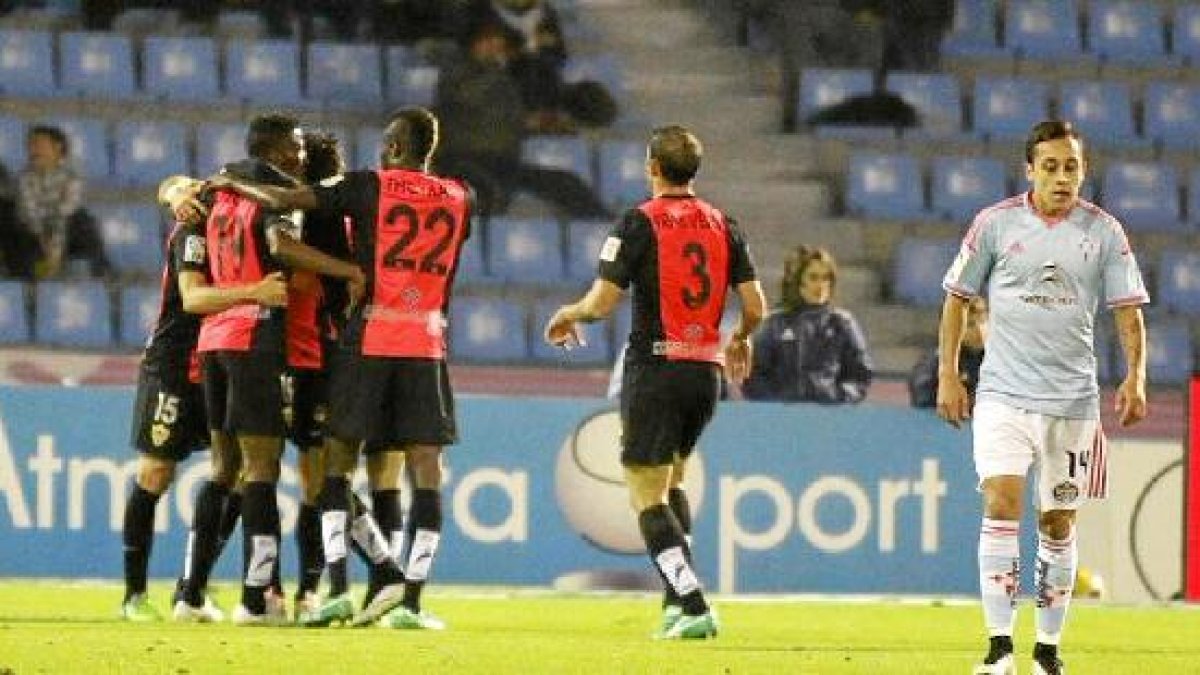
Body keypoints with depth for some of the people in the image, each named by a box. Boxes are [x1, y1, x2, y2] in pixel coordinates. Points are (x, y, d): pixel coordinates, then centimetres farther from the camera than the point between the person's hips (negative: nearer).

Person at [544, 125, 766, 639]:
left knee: (647, 497, -4)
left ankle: (692, 604, -17)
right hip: (706, 370, 6)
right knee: (672, 482, 24)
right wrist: (741, 338, 27)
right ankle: (677, 599, 19)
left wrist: (569, 315, 9)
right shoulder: (722, 225, 7)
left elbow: (603, 300, -13)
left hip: (655, 369, -6)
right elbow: (755, 306, 5)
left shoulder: (640, 222, -8)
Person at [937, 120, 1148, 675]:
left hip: (1072, 399, 2)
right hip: (1004, 394, -1)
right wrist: (948, 375, 3)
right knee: (1001, 501, -16)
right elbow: (957, 297, 7)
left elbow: (1127, 310, 3)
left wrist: (1135, 377, -11)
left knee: (1058, 522, 7)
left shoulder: (1103, 232, 2)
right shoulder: (995, 224, -1)